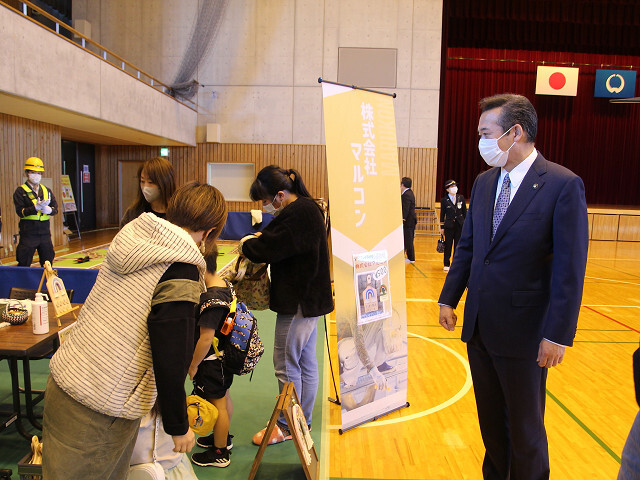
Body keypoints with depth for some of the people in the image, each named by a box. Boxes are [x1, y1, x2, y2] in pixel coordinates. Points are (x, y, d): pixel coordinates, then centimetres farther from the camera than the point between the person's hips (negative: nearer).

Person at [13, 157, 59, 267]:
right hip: (28, 232, -4)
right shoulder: (20, 191, -1)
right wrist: (36, 207, -24)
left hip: (45, 232, 4)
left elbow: (55, 208, 9)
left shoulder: (46, 191, 14)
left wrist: (50, 210, -14)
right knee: (24, 263, -1)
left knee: (48, 263, 11)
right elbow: (20, 211, -10)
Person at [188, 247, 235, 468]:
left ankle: (219, 453, 25)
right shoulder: (224, 285, -1)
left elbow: (206, 338, -26)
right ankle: (223, 437, 45)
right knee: (223, 397, 24)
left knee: (217, 404, 7)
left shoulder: (211, 299, -30)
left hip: (212, 361, -9)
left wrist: (193, 365, -14)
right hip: (224, 357, 9)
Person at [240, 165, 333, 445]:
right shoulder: (306, 208, 12)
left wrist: (246, 243, -4)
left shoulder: (297, 214, -20)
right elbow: (279, 244, 17)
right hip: (309, 297, 10)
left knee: (286, 364, 2)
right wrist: (256, 241, 1)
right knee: (306, 362, 17)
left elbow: (265, 250, -24)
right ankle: (303, 419, 31)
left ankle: (287, 425, 17)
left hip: (299, 301, -10)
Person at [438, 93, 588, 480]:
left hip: (523, 332, -6)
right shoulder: (484, 183, 6)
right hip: (479, 326, 6)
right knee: (490, 418, 21)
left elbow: (570, 268, -14)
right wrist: (449, 299, 7)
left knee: (525, 426, 13)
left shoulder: (563, 185, -13)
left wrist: (558, 334, -15)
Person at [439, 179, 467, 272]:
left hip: (460, 225, 2)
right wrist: (442, 227, 1)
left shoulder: (461, 198, 3)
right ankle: (446, 265, 15)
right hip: (449, 225, -2)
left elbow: (465, 212, 9)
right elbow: (442, 214, 1)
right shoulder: (444, 200, -3)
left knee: (458, 245, 6)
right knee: (448, 246, 3)